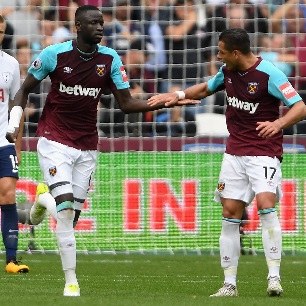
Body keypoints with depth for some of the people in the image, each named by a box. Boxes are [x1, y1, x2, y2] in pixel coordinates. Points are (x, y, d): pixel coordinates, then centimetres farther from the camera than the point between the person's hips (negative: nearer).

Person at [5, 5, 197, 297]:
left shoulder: (110, 59, 0)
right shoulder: (54, 54, -9)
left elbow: (126, 103, 2)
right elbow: (25, 89, 4)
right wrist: (14, 121, -10)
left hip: (87, 146, 4)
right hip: (55, 141, -4)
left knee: (73, 214, 0)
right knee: (66, 208, -17)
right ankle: (71, 281, -12)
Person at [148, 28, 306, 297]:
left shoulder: (269, 74, -15)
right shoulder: (227, 71, 6)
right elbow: (205, 89, 27)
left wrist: (278, 123, -36)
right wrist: (178, 95, 10)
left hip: (264, 151, -6)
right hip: (235, 151, 6)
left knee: (266, 204, -24)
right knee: (230, 213, 1)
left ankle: (274, 277, -22)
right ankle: (229, 284, 6)